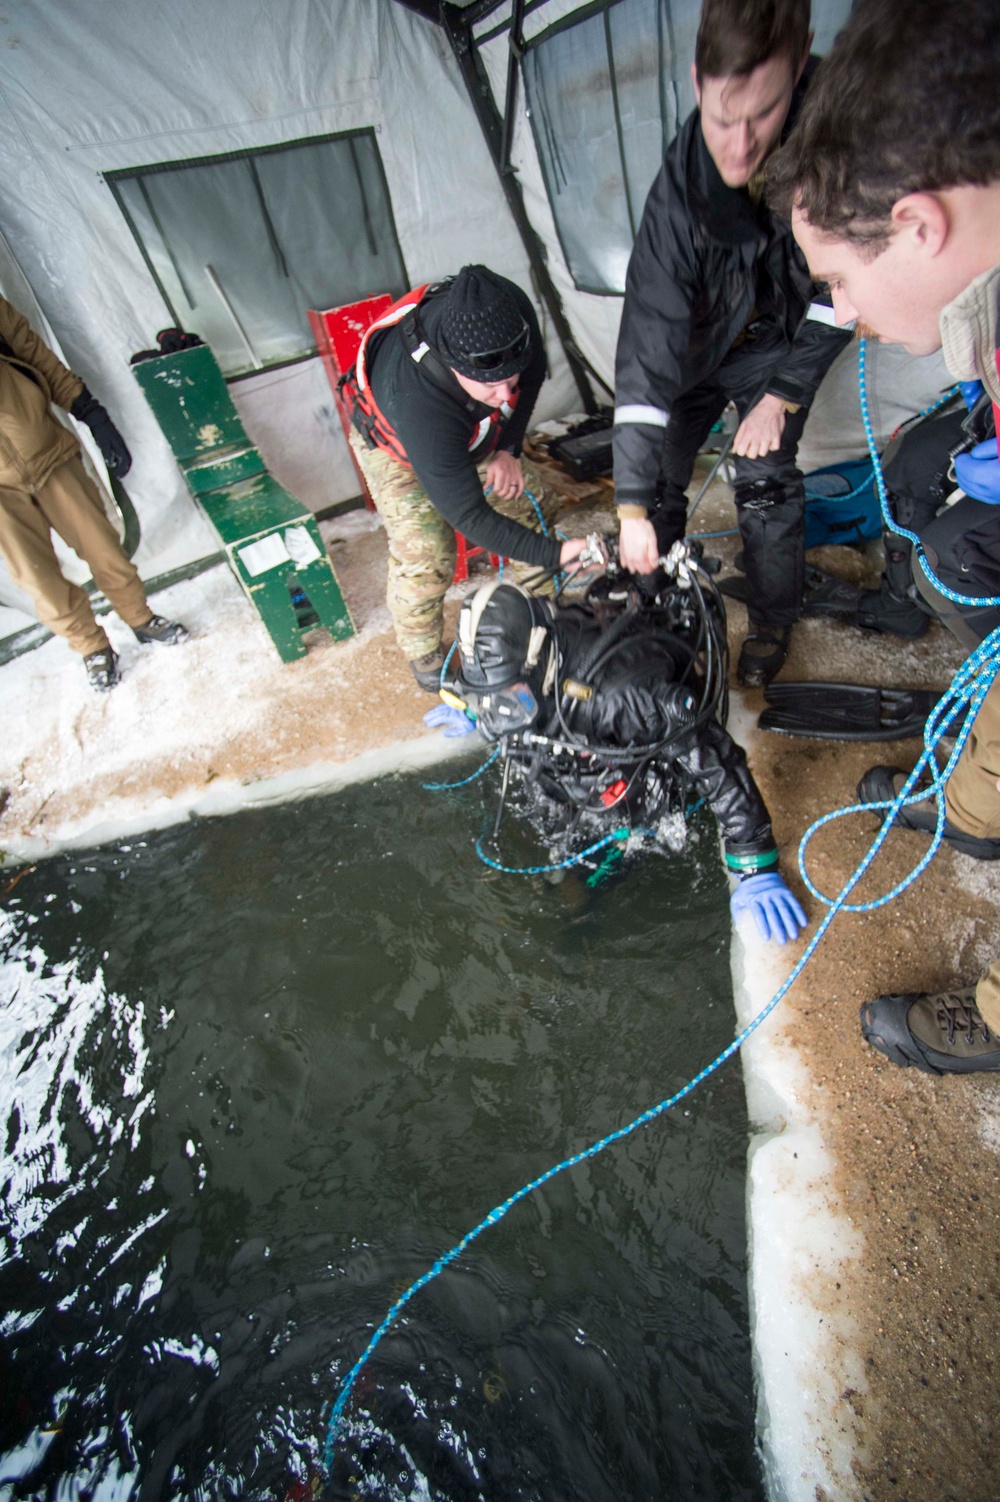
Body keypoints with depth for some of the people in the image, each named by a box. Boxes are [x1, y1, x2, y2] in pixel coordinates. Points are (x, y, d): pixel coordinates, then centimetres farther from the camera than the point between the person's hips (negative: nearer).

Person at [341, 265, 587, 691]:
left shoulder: (511, 309, -34)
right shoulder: (419, 405, -48)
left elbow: (534, 370, -9)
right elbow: (469, 516, -41)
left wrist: (509, 448, -18)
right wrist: (555, 553, -42)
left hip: (474, 428, 6)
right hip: (394, 440, -5)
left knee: (530, 501, 4)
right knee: (424, 556, -15)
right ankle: (422, 652, 13)